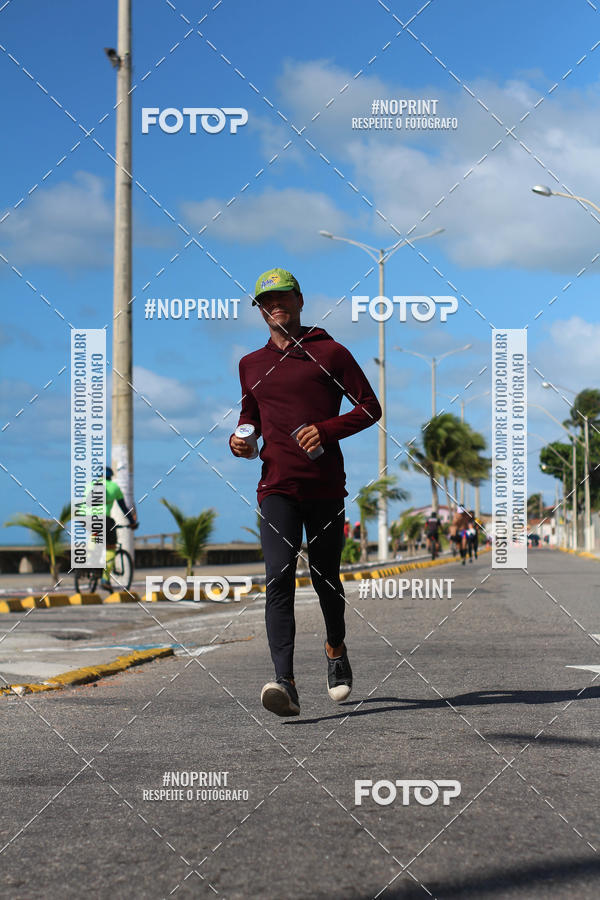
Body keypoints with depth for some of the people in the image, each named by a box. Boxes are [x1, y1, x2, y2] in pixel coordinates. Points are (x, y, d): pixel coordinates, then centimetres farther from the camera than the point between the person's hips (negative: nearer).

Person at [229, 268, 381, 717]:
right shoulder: (252, 365, 16)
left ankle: (337, 651, 41)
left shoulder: (330, 353, 4)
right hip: (277, 486, 1)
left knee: (325, 578, 11)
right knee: (280, 578, -16)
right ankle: (285, 684, -26)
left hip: (326, 487, -1)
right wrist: (240, 438, 8)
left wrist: (328, 429, -13)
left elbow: (370, 407, 3)